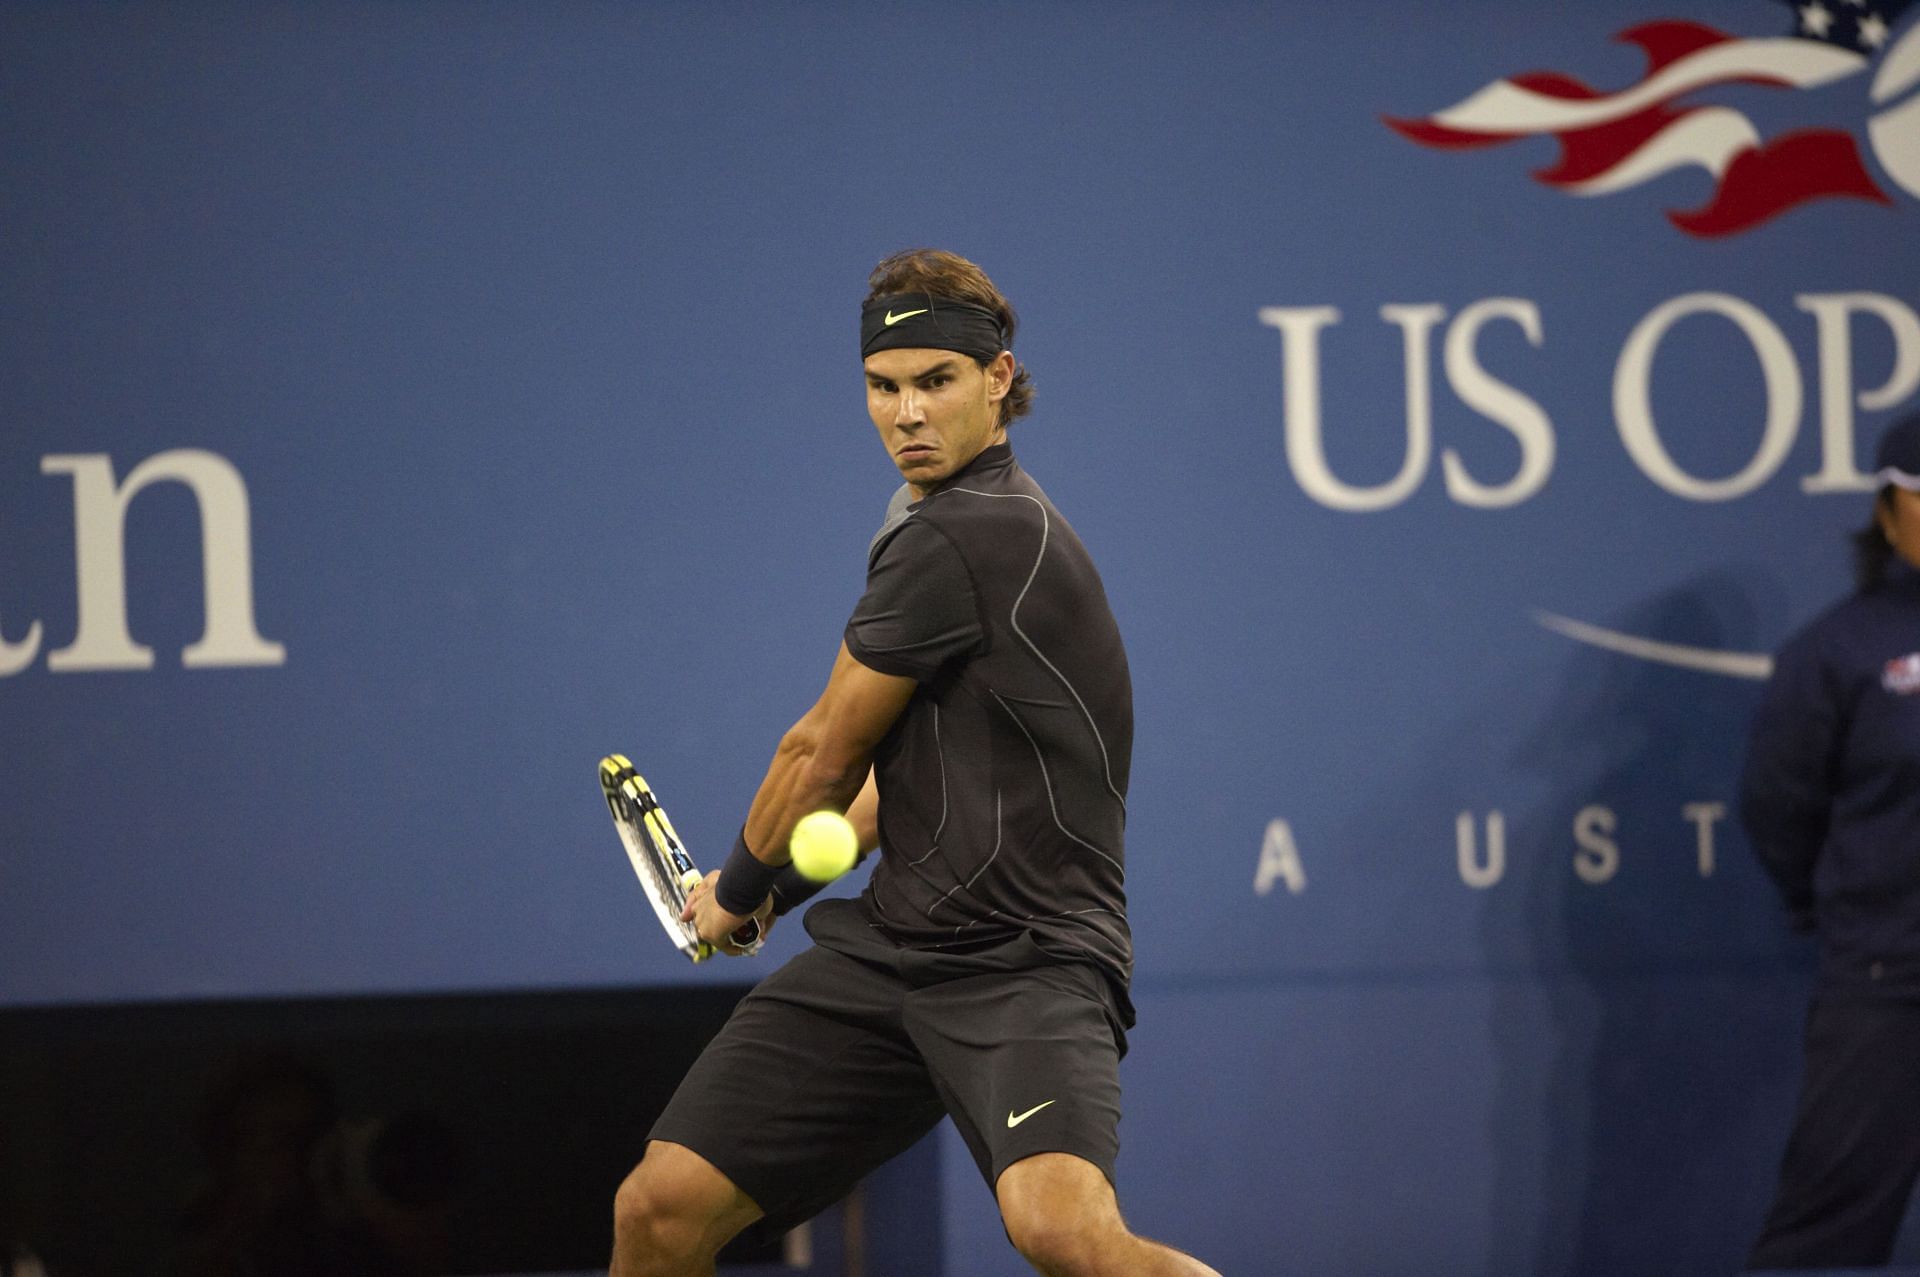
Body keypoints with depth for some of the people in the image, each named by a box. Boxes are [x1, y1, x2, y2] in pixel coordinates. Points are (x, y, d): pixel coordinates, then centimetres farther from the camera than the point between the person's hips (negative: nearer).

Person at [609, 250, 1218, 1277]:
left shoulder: (957, 541, -14)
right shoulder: (957, 525, 18)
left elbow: (821, 757, -2)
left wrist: (740, 889, 14)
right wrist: (773, 889, 30)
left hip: (1026, 962, -9)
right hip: (882, 950, 9)